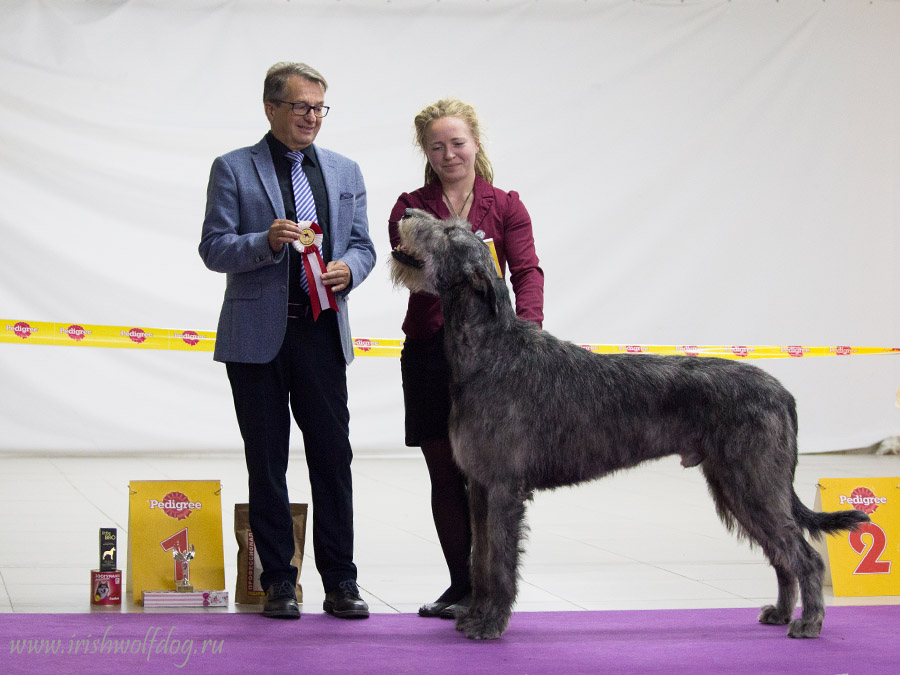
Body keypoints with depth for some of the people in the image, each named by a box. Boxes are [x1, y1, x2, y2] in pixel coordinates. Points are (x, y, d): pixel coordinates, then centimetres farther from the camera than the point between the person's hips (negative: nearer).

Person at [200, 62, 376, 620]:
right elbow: (213, 249, -3)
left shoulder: (346, 172, 14)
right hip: (258, 334, -2)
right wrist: (267, 242, -20)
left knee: (333, 456, 0)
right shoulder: (233, 170, 2)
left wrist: (349, 270, -8)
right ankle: (278, 581, 11)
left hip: (322, 331, 3)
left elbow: (363, 245, 15)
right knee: (267, 462, 3)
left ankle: (340, 581, 6)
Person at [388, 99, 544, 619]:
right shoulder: (410, 208, 9)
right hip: (428, 349, 2)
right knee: (446, 475, 6)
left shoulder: (505, 207, 7)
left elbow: (527, 271, -6)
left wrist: (528, 326, -25)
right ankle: (462, 585, 17)